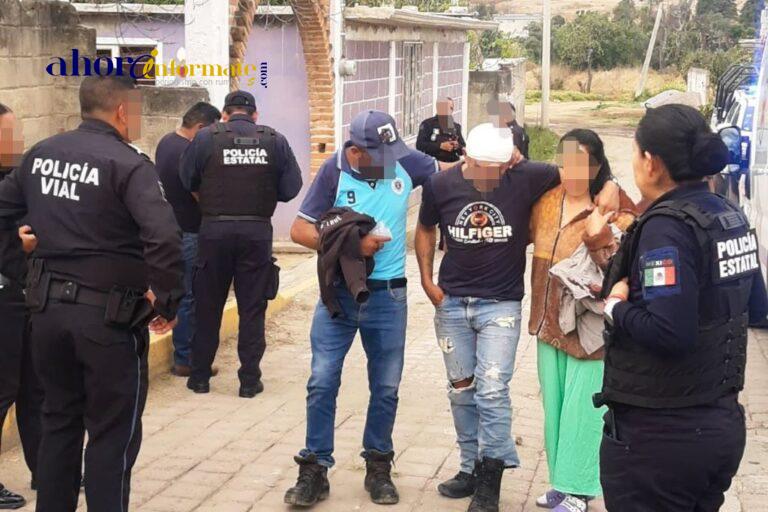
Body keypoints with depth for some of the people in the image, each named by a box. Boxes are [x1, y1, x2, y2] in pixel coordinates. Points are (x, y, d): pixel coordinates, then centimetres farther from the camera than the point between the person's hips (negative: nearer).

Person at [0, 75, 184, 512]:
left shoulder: (42, 154, 7)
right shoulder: (127, 164, -15)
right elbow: (164, 238, -28)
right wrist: (169, 301, -16)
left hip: (48, 307, 7)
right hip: (108, 315, -6)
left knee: (59, 423, 20)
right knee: (113, 435, 6)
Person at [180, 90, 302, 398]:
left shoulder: (205, 138, -3)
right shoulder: (275, 141, 0)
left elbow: (188, 182, 0)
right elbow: (291, 188, -2)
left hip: (215, 230, 0)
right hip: (258, 231, 0)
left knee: (208, 306, 12)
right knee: (252, 308, 9)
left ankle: (200, 376, 20)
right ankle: (249, 380, 12)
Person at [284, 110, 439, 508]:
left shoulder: (407, 163, -4)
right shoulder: (334, 172, -10)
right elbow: (300, 230, -9)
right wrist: (351, 245, -19)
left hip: (388, 296, 2)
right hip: (338, 294, -2)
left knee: (386, 388, 10)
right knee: (322, 383, 1)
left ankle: (378, 468, 26)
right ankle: (315, 470, 13)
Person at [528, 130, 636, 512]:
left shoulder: (615, 208, -10)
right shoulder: (546, 201, 5)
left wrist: (599, 237, -27)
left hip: (589, 324, -6)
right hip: (550, 320, 6)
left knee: (582, 406, -2)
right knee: (554, 404, 13)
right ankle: (560, 481, 27)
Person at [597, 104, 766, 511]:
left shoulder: (667, 226, -20)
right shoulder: (732, 218, 7)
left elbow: (668, 333, -29)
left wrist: (616, 306, -11)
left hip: (659, 435, -9)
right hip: (723, 423, 9)